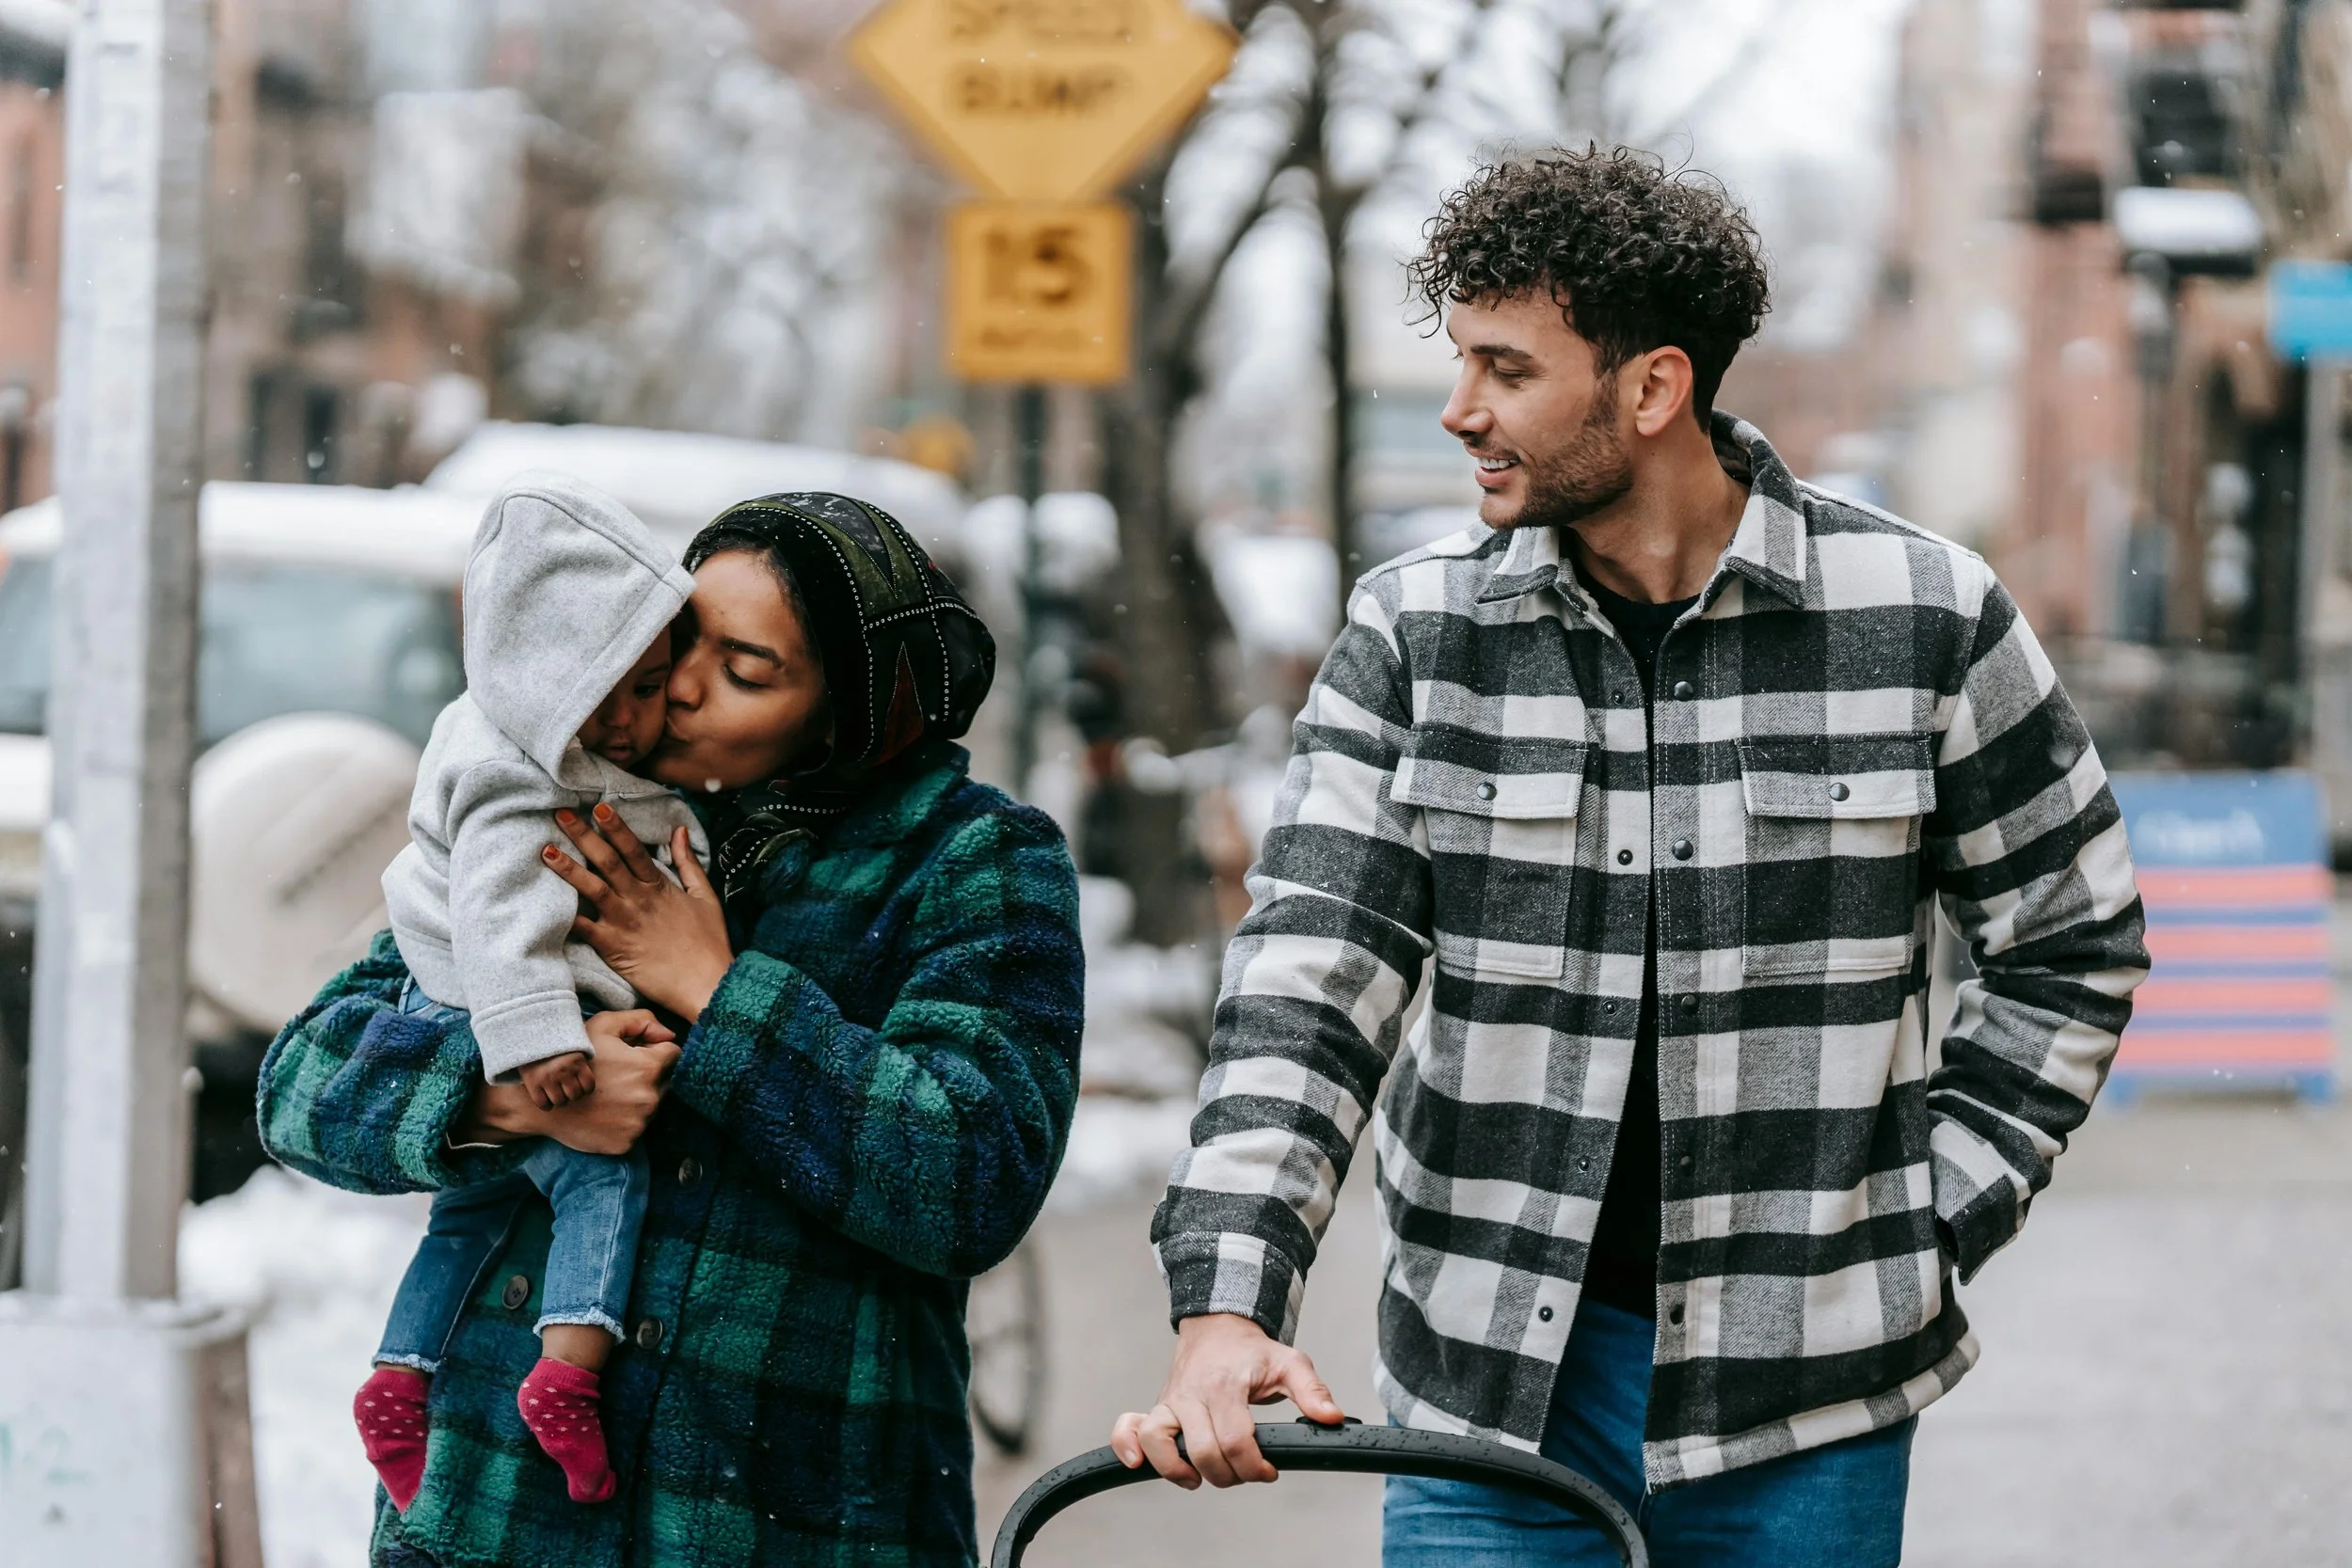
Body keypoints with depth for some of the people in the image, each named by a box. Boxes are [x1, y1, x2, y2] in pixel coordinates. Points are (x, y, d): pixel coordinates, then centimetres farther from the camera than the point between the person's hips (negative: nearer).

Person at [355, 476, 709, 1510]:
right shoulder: (516, 782, -26)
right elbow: (501, 911, -36)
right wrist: (536, 1039, -44)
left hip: (454, 1031, 10)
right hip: (482, 1032, -10)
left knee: (471, 1211, 21)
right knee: (605, 1175, -16)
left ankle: (400, 1378, 27)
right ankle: (568, 1368, -31)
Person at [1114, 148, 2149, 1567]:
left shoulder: (1926, 617, -3)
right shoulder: (1416, 634, 0)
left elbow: (2073, 944, 8)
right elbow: (1310, 971, -6)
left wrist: (1932, 1225, 0)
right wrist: (1228, 1301, -19)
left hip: (1806, 1391, -1)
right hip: (1494, 1371, 1)